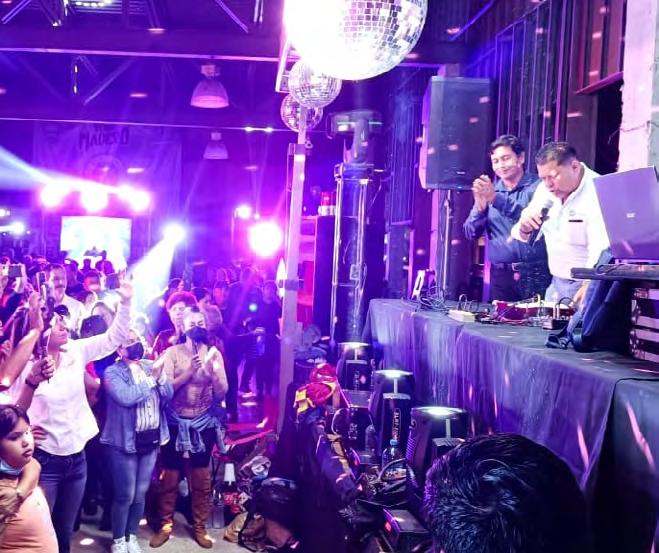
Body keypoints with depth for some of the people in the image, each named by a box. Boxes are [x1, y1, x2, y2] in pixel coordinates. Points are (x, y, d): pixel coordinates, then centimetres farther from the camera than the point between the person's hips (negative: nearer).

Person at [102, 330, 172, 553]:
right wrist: (151, 379, -18)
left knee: (141, 493, 14)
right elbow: (126, 397, -25)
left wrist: (160, 375, -15)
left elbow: (168, 395, 2)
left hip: (151, 439, 5)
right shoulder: (112, 372, -9)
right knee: (125, 495, 1)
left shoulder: (150, 365, 7)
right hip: (125, 441, -5)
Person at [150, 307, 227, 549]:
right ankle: (165, 525, 21)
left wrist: (212, 371, -23)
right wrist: (189, 371, -26)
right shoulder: (172, 353, -5)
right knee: (169, 478, 5)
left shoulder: (214, 354, -1)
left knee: (201, 479, 9)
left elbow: (221, 395, -6)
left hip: (203, 424, 1)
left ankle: (199, 527, 22)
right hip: (175, 422, -1)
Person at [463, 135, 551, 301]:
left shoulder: (539, 186, 0)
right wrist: (480, 207, -14)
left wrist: (497, 199, -25)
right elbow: (471, 233, 5)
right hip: (501, 275, 3)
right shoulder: (488, 191, 10)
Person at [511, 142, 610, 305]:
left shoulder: (597, 195, -19)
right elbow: (523, 237, 13)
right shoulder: (545, 190, 4)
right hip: (556, 285, 6)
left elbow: (600, 251, -28)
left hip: (587, 286, -6)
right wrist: (524, 229, -11)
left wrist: (588, 286, -42)